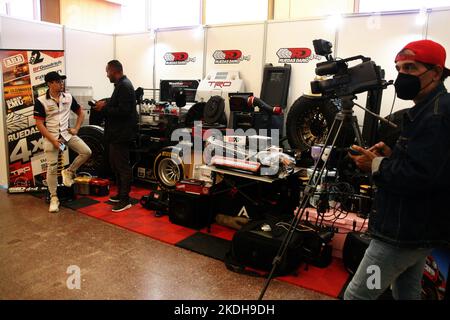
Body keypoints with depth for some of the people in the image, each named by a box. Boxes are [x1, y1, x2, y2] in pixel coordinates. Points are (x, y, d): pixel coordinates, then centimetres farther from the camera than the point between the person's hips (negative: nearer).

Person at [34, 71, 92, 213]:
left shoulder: (68, 97, 1)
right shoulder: (41, 101, -10)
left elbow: (81, 112, 13)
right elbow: (39, 124, -11)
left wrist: (76, 129, 0)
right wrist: (53, 140, -16)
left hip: (67, 134, 4)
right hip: (51, 137, -3)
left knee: (86, 152, -12)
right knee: (52, 168, -3)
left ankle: (69, 171, 11)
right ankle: (54, 198, 10)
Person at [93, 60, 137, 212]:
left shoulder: (124, 86, -17)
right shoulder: (121, 84, 15)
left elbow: (123, 111, -25)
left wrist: (104, 108, -16)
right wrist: (106, 104, 6)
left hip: (121, 134, -11)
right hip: (116, 133, 11)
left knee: (122, 167, -4)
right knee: (115, 164, 18)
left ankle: (125, 200, 5)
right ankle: (121, 193, 30)